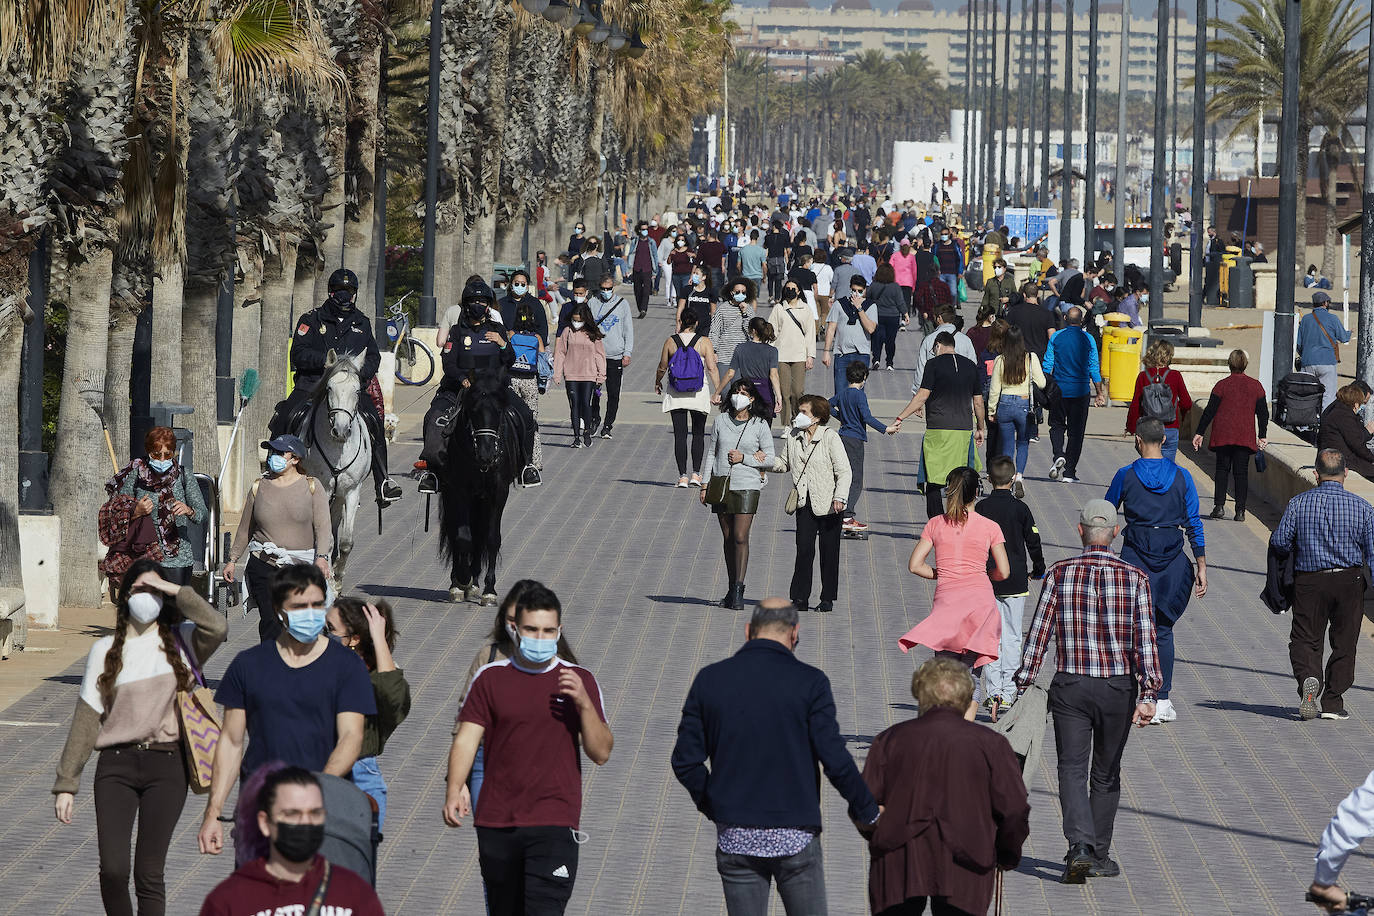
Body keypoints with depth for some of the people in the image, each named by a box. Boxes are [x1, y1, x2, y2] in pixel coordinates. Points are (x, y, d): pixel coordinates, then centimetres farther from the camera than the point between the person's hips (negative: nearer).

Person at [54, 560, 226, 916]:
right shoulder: (105, 650, 9)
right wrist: (66, 783, 4)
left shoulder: (181, 641, 6)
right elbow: (86, 717, 7)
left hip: (167, 766, -1)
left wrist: (176, 591, -9)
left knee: (149, 874, -3)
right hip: (116, 766, 1)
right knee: (112, 870, -10)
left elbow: (217, 627, -17)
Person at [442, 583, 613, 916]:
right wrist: (454, 790, -14)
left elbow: (601, 753, 3)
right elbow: (466, 739, 2)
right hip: (496, 824, 2)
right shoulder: (491, 678, 7)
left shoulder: (579, 680, 6)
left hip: (554, 826, -2)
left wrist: (584, 704, -13)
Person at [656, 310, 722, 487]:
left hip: (675, 394, 0)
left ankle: (682, 476, -2)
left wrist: (657, 383, 24)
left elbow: (662, 368, 5)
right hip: (699, 393, 0)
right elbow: (712, 368, -10)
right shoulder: (704, 342, -5)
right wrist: (718, 391, -4)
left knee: (680, 434, 3)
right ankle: (696, 474, 5)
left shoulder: (670, 342, -3)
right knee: (698, 433, 12)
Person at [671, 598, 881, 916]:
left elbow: (685, 761, 1)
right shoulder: (809, 682, -8)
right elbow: (834, 759, -9)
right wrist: (868, 812, 5)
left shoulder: (709, 679, 1)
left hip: (734, 839, 2)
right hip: (795, 838, -2)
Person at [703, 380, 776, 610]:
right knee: (727, 539, 8)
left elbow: (770, 459, 2)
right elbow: (712, 453, 13)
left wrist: (744, 458, -11)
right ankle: (732, 589, 15)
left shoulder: (759, 425, -1)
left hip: (747, 486, -3)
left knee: (740, 537, -11)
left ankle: (738, 590, -10)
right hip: (721, 485, 3)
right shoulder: (721, 420, 7)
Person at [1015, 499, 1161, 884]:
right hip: (1118, 689, 1)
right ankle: (1099, 856, 21)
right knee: (1106, 774, 14)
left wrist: (1022, 685, 4)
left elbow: (1038, 633, -3)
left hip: (1070, 687, -1)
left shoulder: (1059, 574, -4)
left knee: (1072, 769, 0)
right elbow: (1145, 639, -9)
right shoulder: (1135, 578, -4)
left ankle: (1080, 847, -21)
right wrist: (1147, 694, -10)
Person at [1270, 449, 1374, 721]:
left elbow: (1278, 541, -4)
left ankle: (1308, 677, -21)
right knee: (1343, 643, 12)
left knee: (1305, 639, 8)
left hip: (1309, 582, 0)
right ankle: (1333, 702, 12)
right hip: (1349, 584, 0)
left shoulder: (1298, 504, -6)